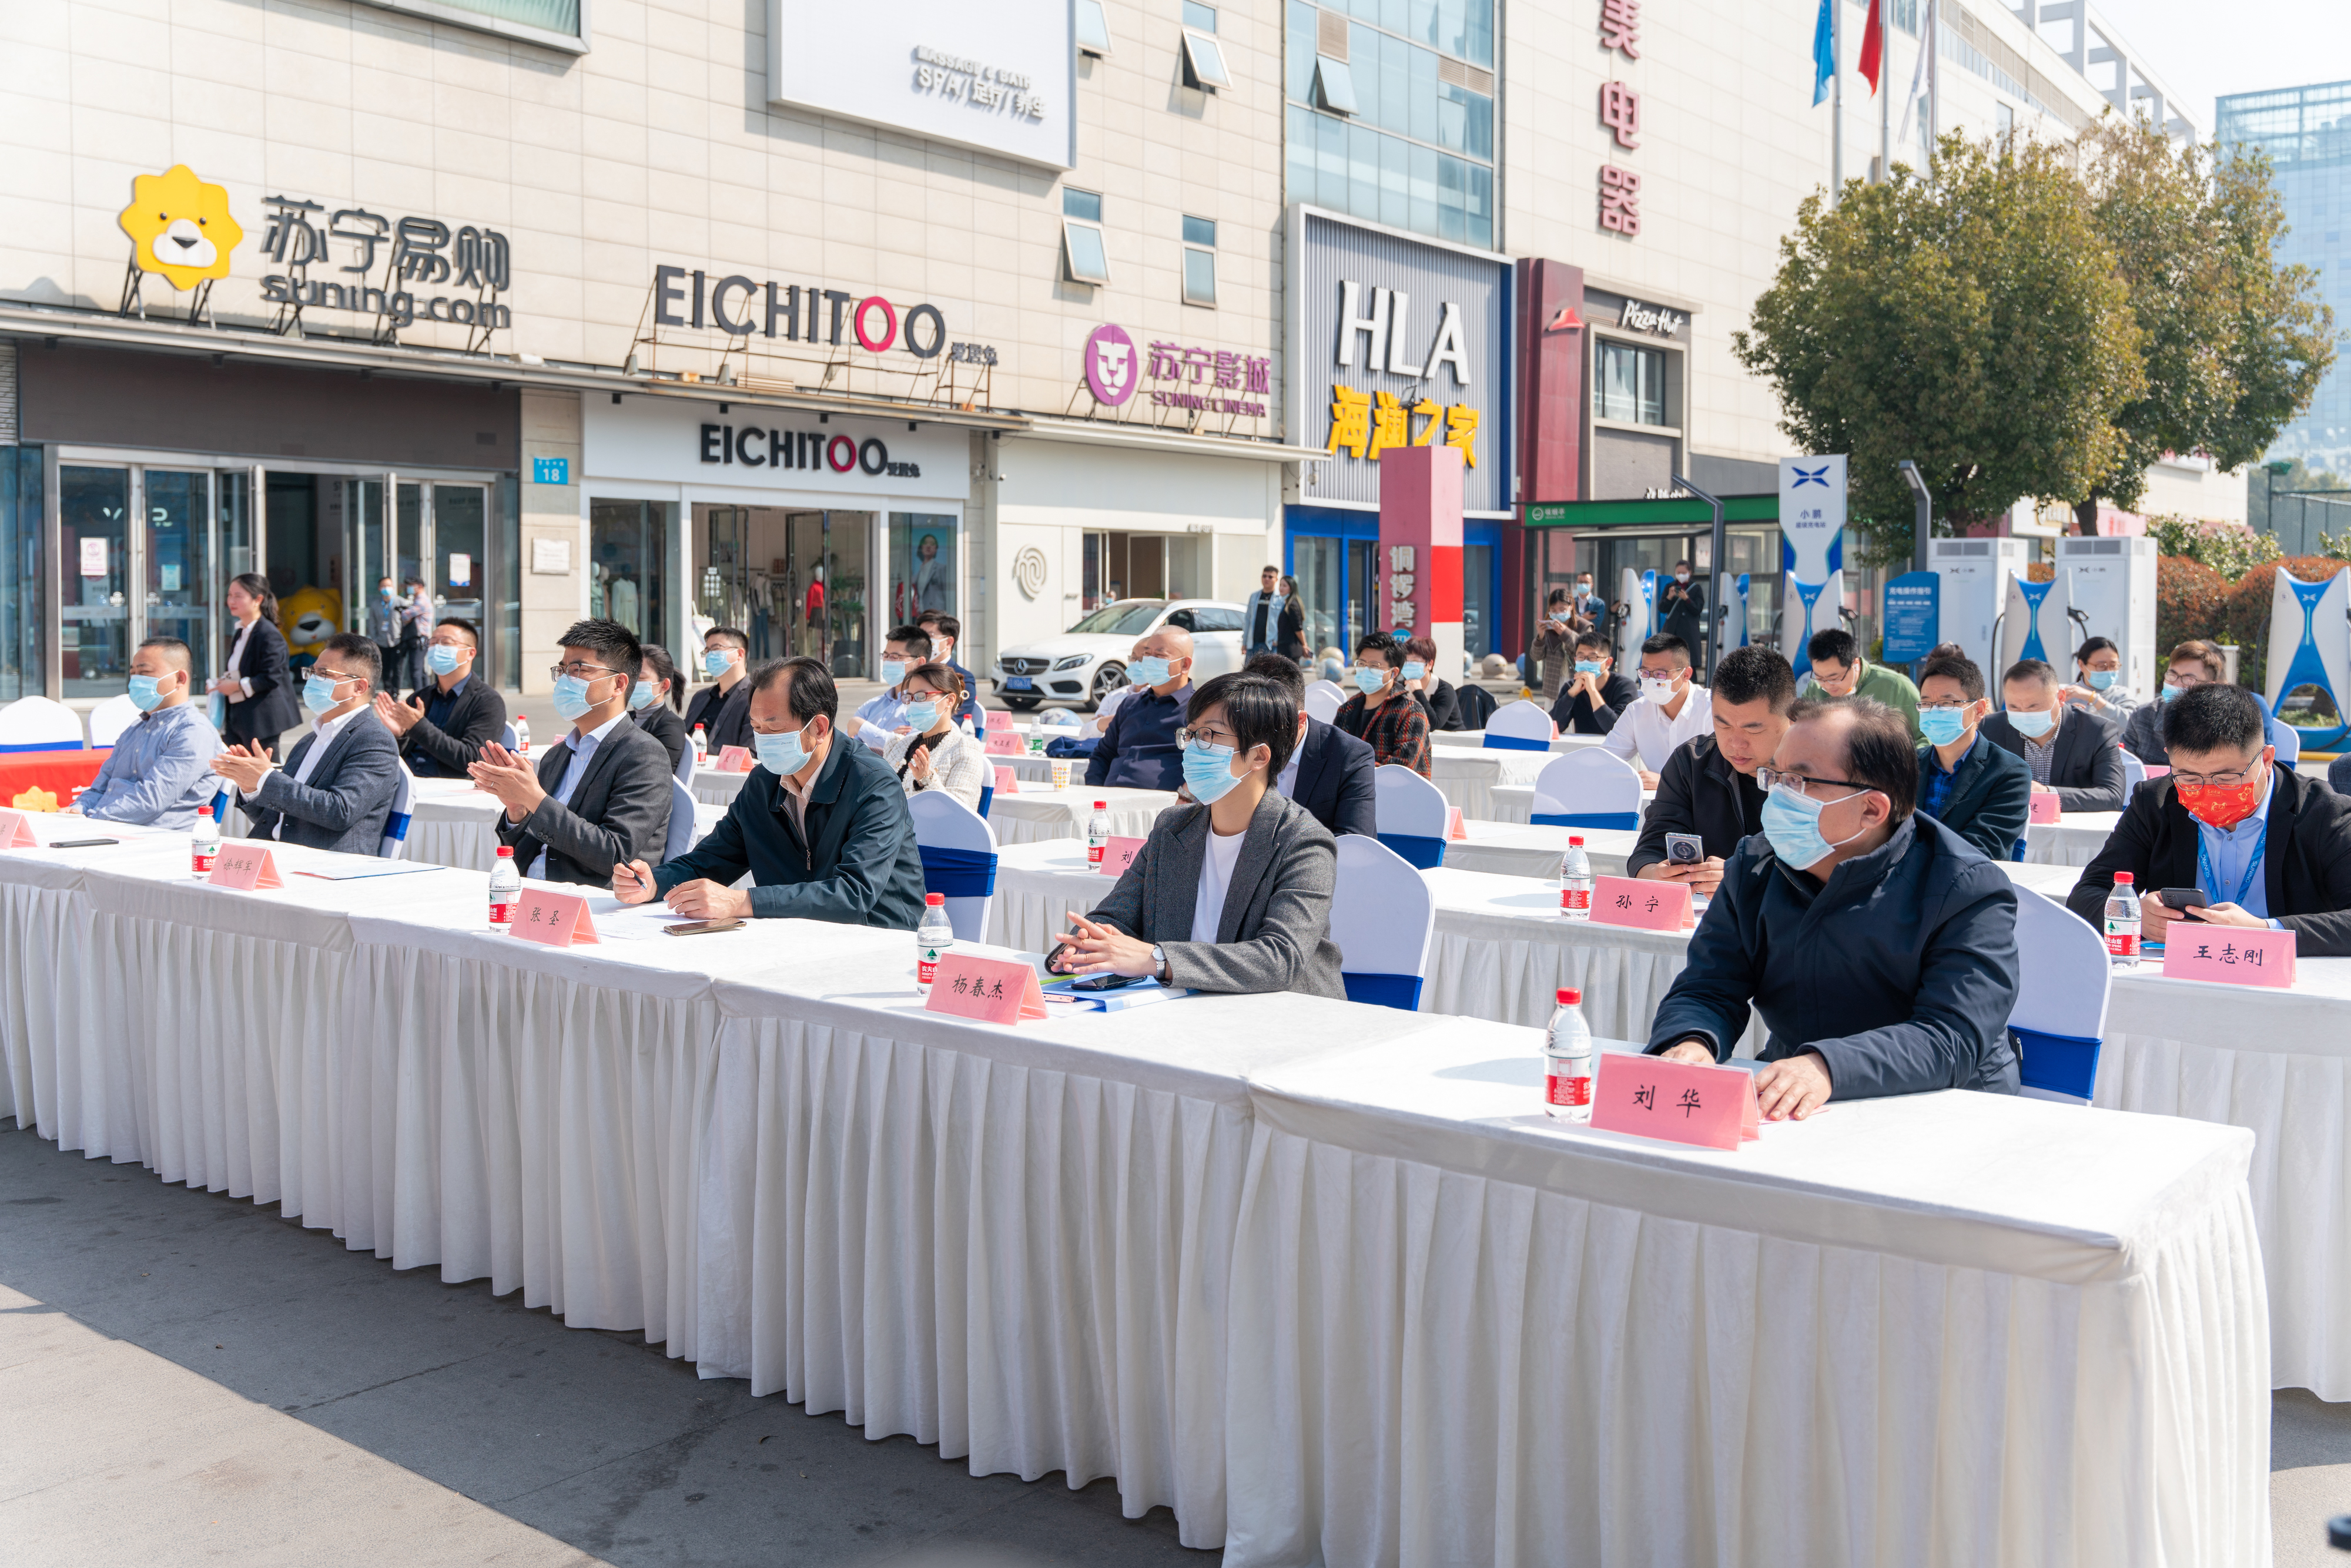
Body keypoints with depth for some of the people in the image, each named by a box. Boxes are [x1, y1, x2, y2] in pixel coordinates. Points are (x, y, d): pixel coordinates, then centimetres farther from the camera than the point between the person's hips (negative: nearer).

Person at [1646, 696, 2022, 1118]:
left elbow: (1954, 1039, -22)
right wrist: (1690, 1043, -24)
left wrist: (1828, 1067, -39)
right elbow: (1706, 991, 3)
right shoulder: (1754, 870, 6)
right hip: (1786, 1109, 5)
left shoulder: (1972, 894, -10)